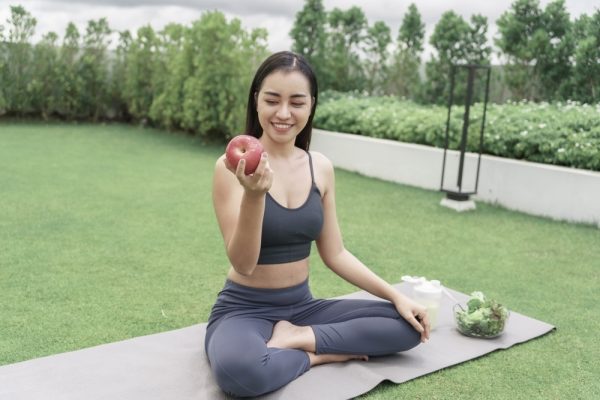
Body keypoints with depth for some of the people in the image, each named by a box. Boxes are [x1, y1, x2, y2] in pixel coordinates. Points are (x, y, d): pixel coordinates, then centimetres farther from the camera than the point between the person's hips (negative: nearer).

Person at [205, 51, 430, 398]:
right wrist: (254, 194, -36)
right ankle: (319, 355, -10)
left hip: (302, 306, 5)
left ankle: (296, 338, -8)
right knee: (238, 368, -39)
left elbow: (335, 254, 6)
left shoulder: (320, 167, 0)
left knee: (408, 324, -7)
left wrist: (396, 295, -2)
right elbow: (243, 264, -20)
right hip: (244, 310, -5)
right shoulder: (233, 167, -15)